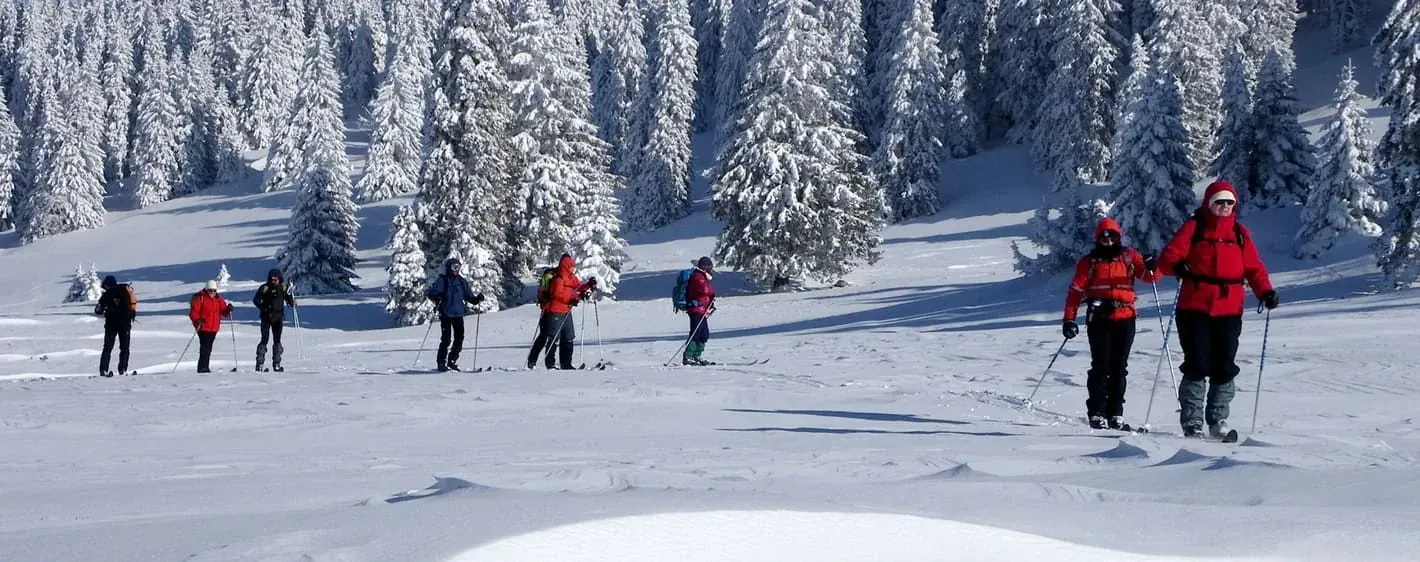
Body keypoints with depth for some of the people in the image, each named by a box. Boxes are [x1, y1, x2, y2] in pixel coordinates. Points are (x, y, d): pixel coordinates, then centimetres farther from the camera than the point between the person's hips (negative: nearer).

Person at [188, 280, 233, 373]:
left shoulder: (218, 299, 11)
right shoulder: (200, 298, -6)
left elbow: (223, 311, 10)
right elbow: (193, 312, -10)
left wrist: (228, 309, -12)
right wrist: (197, 321, -26)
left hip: (214, 328, 6)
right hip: (203, 327, -6)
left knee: (208, 348, 12)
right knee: (204, 347, -12)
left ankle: (205, 367, 19)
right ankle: (202, 368, -11)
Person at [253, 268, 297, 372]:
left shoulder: (284, 287, 1)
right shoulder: (264, 288, -7)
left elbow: (288, 298, 12)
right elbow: (256, 300, -3)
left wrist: (292, 302, -10)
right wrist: (263, 307, -18)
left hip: (278, 317, 3)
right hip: (266, 317, -3)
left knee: (277, 340, 4)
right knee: (265, 339, -4)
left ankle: (276, 364, 9)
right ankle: (260, 364, -1)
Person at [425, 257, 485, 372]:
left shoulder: (462, 281, 14)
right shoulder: (442, 280, 0)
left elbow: (469, 296, 17)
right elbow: (431, 293, -5)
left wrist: (477, 299, -2)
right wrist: (437, 298, -26)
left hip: (458, 314, 5)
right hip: (446, 314, -5)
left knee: (459, 337, 1)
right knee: (445, 339, -8)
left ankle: (452, 361, 13)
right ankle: (441, 363, -2)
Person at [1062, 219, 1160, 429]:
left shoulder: (1129, 257, 10)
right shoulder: (1089, 262, 7)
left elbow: (1149, 276, 2)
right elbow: (1076, 291, 3)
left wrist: (1152, 269, -22)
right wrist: (1069, 319, -4)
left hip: (1125, 319, 2)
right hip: (1099, 319, -2)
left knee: (1119, 367, 4)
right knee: (1101, 366, -6)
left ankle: (1115, 413, 9)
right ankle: (1096, 413, -4)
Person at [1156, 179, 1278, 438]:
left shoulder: (1240, 233, 12)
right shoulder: (1194, 227, 3)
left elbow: (1253, 267, 13)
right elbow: (1168, 256, -4)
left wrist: (1265, 291, -4)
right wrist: (1177, 267, -27)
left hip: (1229, 311, 3)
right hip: (1195, 308, -3)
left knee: (1224, 368, 4)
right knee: (1197, 366, -4)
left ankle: (1218, 421, 13)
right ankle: (1192, 424, 3)